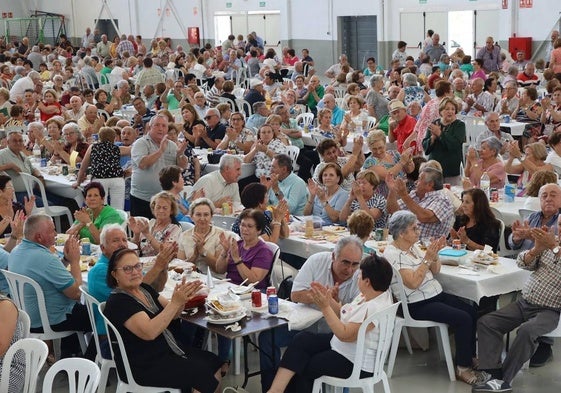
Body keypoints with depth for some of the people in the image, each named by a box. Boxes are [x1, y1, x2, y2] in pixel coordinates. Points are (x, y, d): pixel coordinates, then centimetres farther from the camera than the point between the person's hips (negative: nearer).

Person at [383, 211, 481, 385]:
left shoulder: (412, 247, 11)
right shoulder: (393, 254, -15)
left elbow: (434, 272, 13)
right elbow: (413, 282, -23)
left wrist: (435, 253, -5)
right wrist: (427, 258, -21)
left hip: (436, 295, 9)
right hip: (418, 305, -9)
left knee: (472, 312, -4)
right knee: (463, 319, -21)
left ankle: (470, 356, 10)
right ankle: (462, 368, -9)